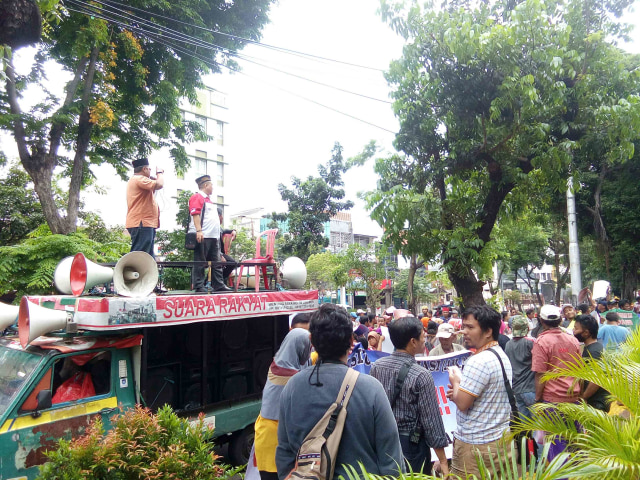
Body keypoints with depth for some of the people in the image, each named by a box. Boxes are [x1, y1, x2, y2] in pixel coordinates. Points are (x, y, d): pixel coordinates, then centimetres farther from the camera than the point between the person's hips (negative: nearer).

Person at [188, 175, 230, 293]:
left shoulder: (208, 199, 26)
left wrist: (218, 234, 24)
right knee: (200, 262, -5)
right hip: (203, 236, -9)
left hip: (213, 236, 9)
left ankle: (219, 285, 10)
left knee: (216, 262, 8)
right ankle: (199, 287, -1)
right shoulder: (197, 197, -3)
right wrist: (199, 231, -24)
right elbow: (195, 214, -15)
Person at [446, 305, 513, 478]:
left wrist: (455, 382, -5)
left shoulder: (479, 361, -22)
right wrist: (460, 391, 7)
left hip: (475, 445, -9)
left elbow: (462, 403, -22)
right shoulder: (502, 356, 8)